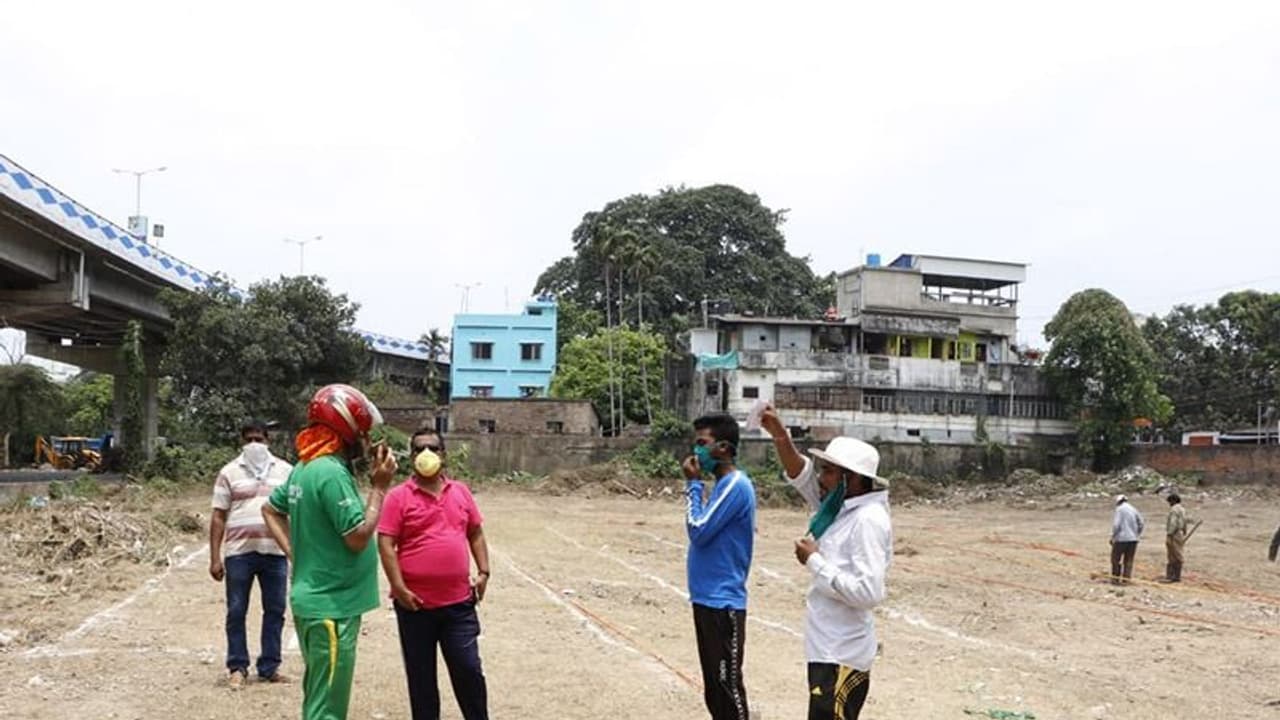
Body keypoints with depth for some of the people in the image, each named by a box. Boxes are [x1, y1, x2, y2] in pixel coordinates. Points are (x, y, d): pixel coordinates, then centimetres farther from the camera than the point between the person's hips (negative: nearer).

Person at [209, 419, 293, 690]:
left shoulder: (285, 470, 7)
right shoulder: (229, 472, 4)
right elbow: (218, 517, 2)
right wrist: (215, 558, -4)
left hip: (275, 552, 1)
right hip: (238, 552, -1)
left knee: (275, 610, 6)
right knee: (236, 612, 4)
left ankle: (269, 667, 17)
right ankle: (237, 667, 16)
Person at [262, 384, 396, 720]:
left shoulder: (305, 468, 8)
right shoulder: (332, 473, -21)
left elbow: (271, 509, 22)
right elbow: (358, 538, -20)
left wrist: (294, 552, 13)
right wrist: (380, 487, -14)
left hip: (314, 600, 10)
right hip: (332, 607, -10)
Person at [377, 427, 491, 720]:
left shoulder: (461, 492, 7)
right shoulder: (399, 496, -6)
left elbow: (476, 534, 14)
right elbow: (386, 544, -9)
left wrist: (483, 572, 5)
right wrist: (399, 588, -15)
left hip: (459, 601, 3)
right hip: (416, 603, -2)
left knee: (468, 668, 7)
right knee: (421, 675, 10)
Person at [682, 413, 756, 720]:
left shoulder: (736, 485, -17)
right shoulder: (722, 484, 12)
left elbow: (698, 531, -18)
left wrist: (693, 484, -11)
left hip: (722, 602, -10)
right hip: (708, 598, 10)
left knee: (727, 686, -1)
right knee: (713, 687, 17)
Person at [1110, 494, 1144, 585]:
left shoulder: (1119, 509, -7)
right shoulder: (1134, 510, 10)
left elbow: (1116, 525, -15)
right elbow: (1142, 524, 9)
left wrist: (1113, 537, -5)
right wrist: (1136, 535, 17)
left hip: (1121, 539, -5)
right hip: (1133, 539, 5)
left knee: (1116, 559, 6)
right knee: (1128, 561, 10)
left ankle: (1115, 579, 6)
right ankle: (1126, 580, 8)